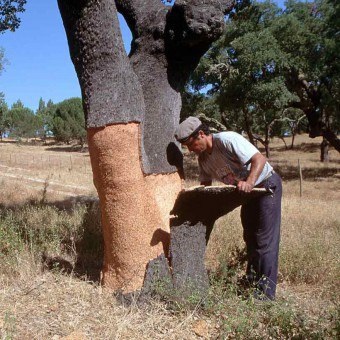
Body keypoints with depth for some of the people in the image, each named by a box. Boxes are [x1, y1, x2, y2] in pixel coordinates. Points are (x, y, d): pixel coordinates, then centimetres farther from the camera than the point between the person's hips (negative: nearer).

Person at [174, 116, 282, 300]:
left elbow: (260, 159, -34)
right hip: (249, 192, 9)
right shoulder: (203, 158, -2)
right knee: (250, 237, 17)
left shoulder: (227, 140, -28)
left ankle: (266, 290, -1)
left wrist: (249, 182, -48)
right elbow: (205, 186, 7)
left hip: (267, 185, -9)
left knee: (265, 240, -8)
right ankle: (252, 280, 33)